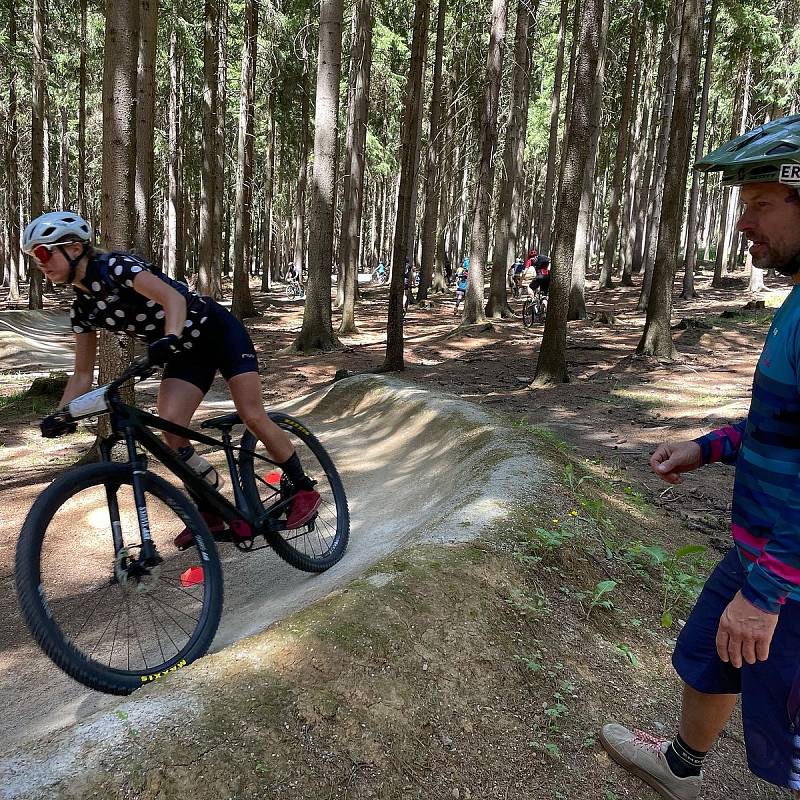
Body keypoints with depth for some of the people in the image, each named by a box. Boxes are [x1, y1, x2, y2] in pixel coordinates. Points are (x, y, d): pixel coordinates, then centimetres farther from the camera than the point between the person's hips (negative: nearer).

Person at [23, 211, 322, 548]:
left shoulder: (114, 266, -21)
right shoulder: (82, 309, 1)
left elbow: (173, 298, -35)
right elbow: (83, 373, 5)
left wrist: (170, 338, -53)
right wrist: (58, 415, -7)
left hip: (218, 331, -6)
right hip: (187, 351, 6)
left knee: (253, 418, -11)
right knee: (170, 427, -13)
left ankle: (304, 489, 7)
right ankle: (211, 510, 2)